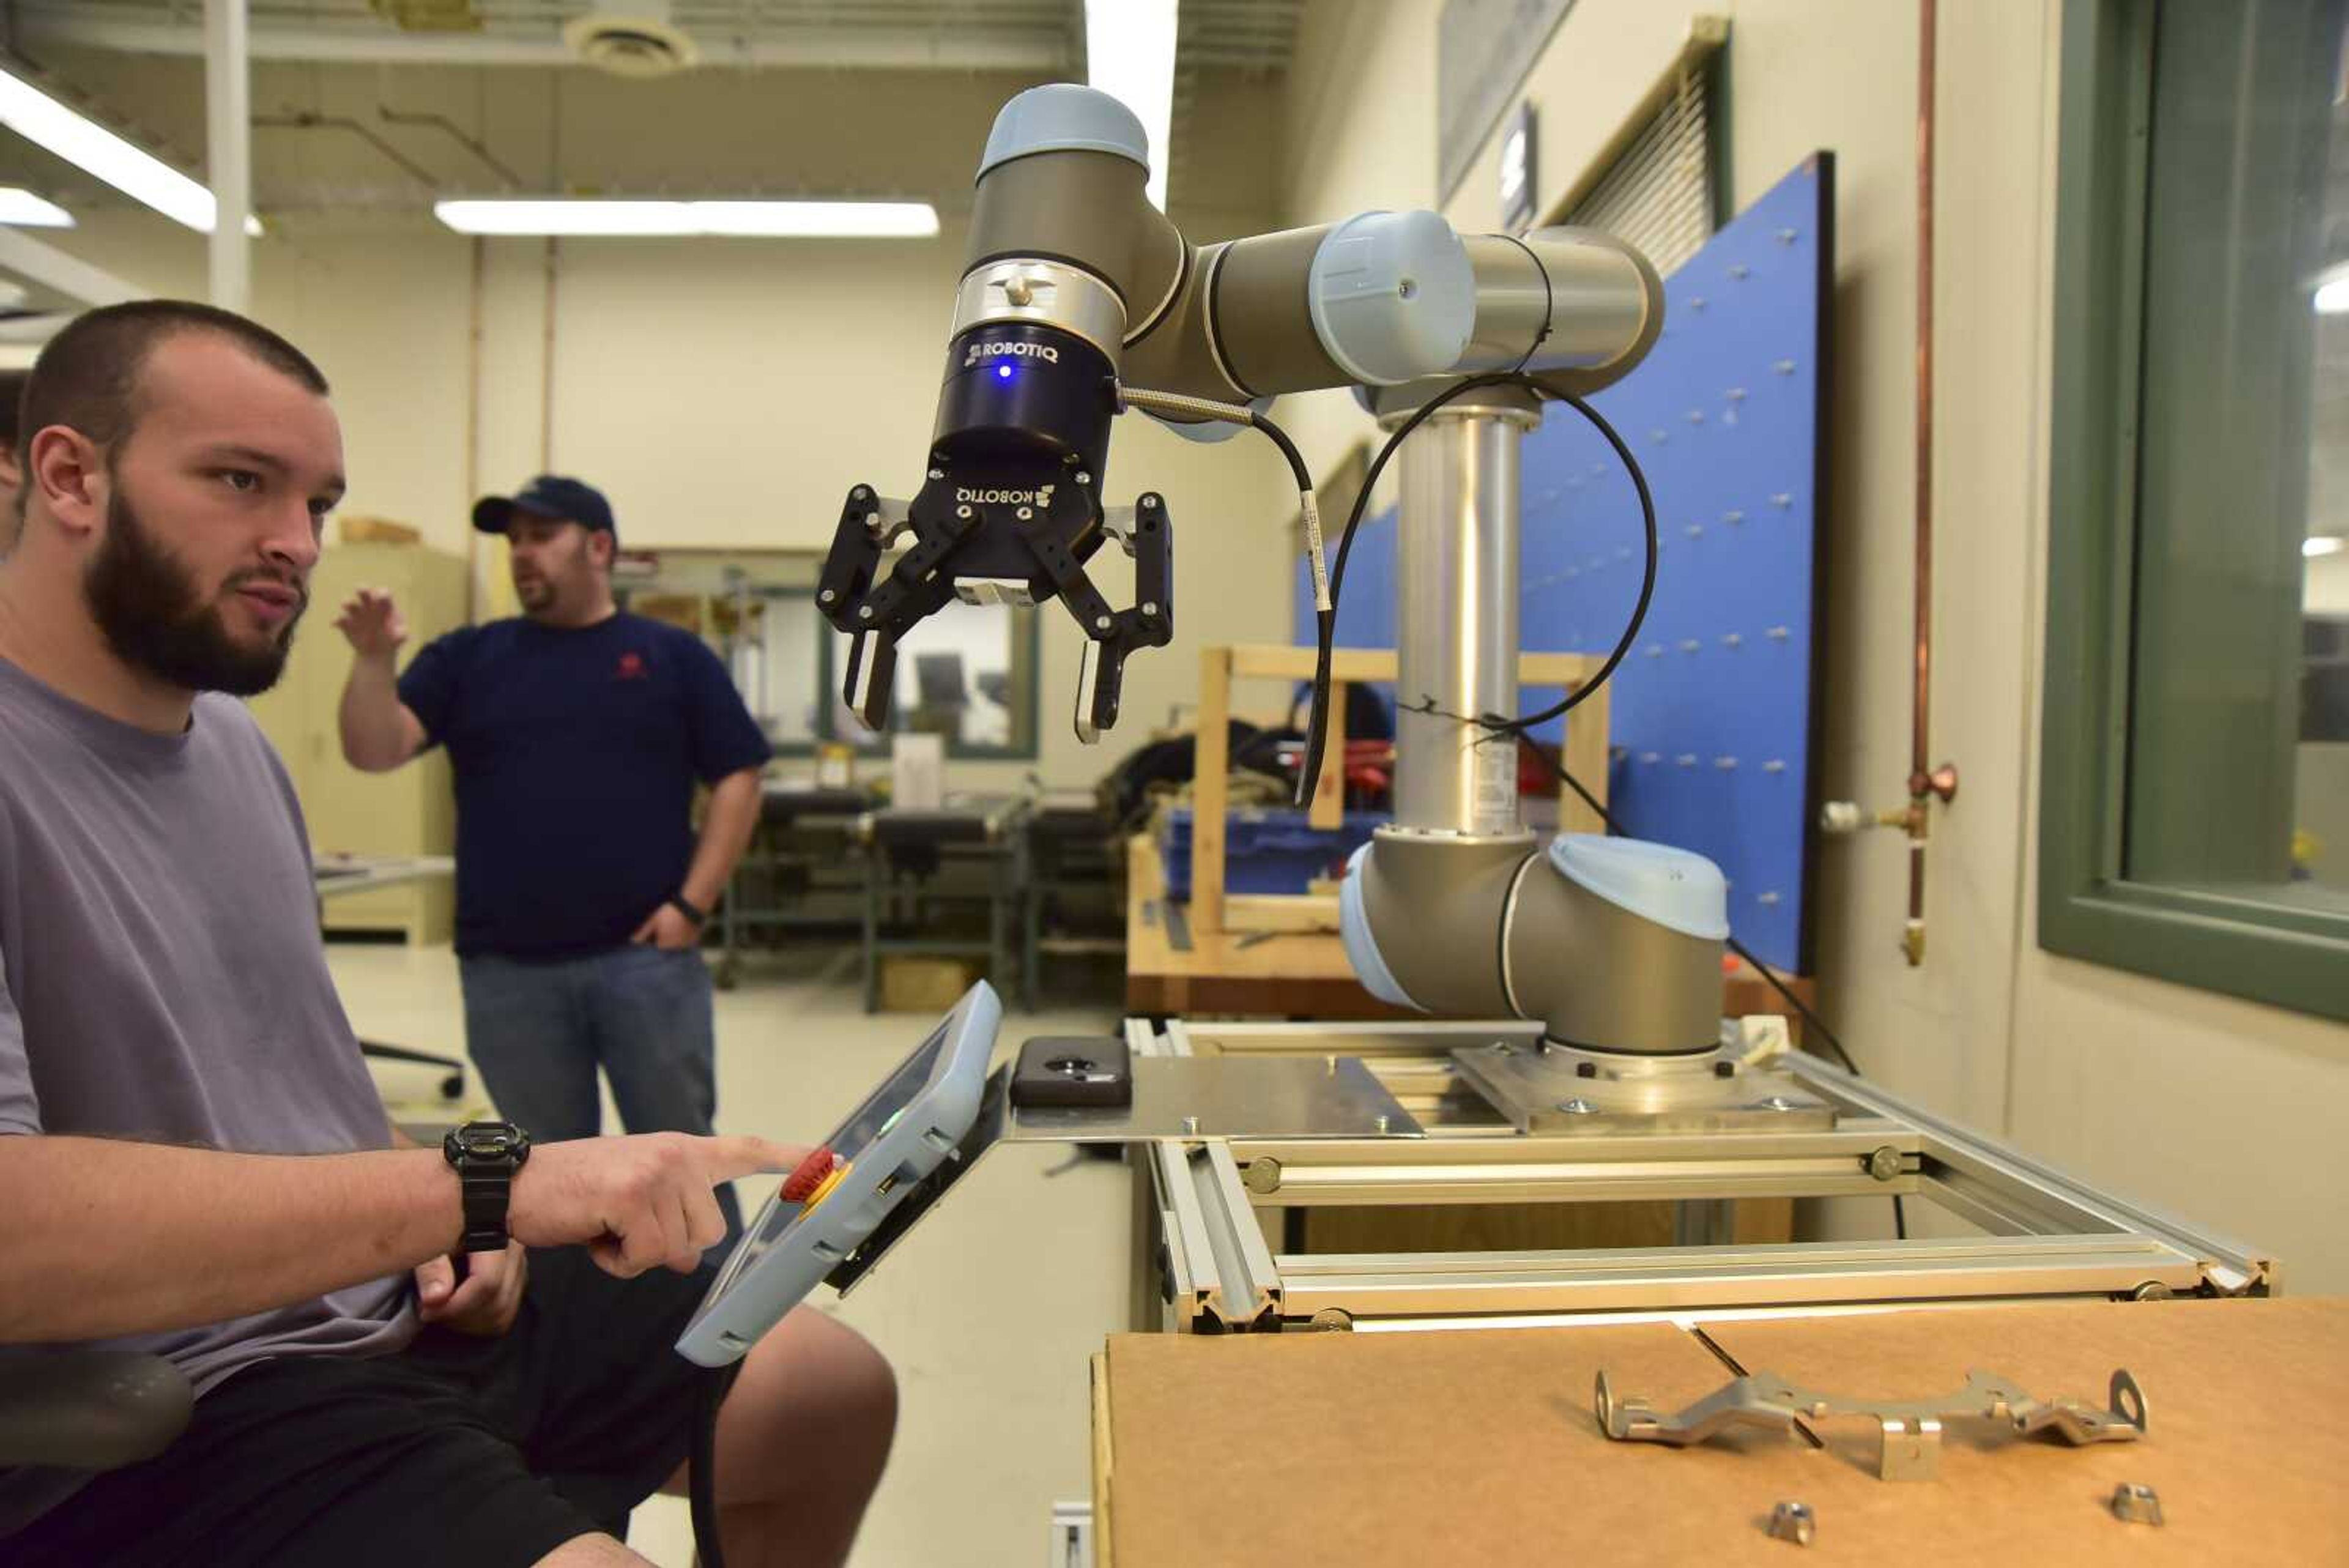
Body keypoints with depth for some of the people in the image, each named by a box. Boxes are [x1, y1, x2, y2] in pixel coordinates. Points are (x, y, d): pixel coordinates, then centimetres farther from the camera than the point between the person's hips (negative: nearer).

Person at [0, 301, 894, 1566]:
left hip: (397, 1301, 9)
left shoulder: (231, 738, 10)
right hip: (161, 1419, -8)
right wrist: (481, 1187, -34)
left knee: (839, 1388, 12)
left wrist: (441, 1223, 2)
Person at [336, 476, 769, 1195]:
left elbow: (736, 780, 1)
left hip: (646, 956, -2)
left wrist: (691, 904, -7)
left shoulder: (672, 656, 4)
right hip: (508, 969, 2)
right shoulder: (467, 657, 9)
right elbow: (374, 752, 1)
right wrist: (374, 658, -16)